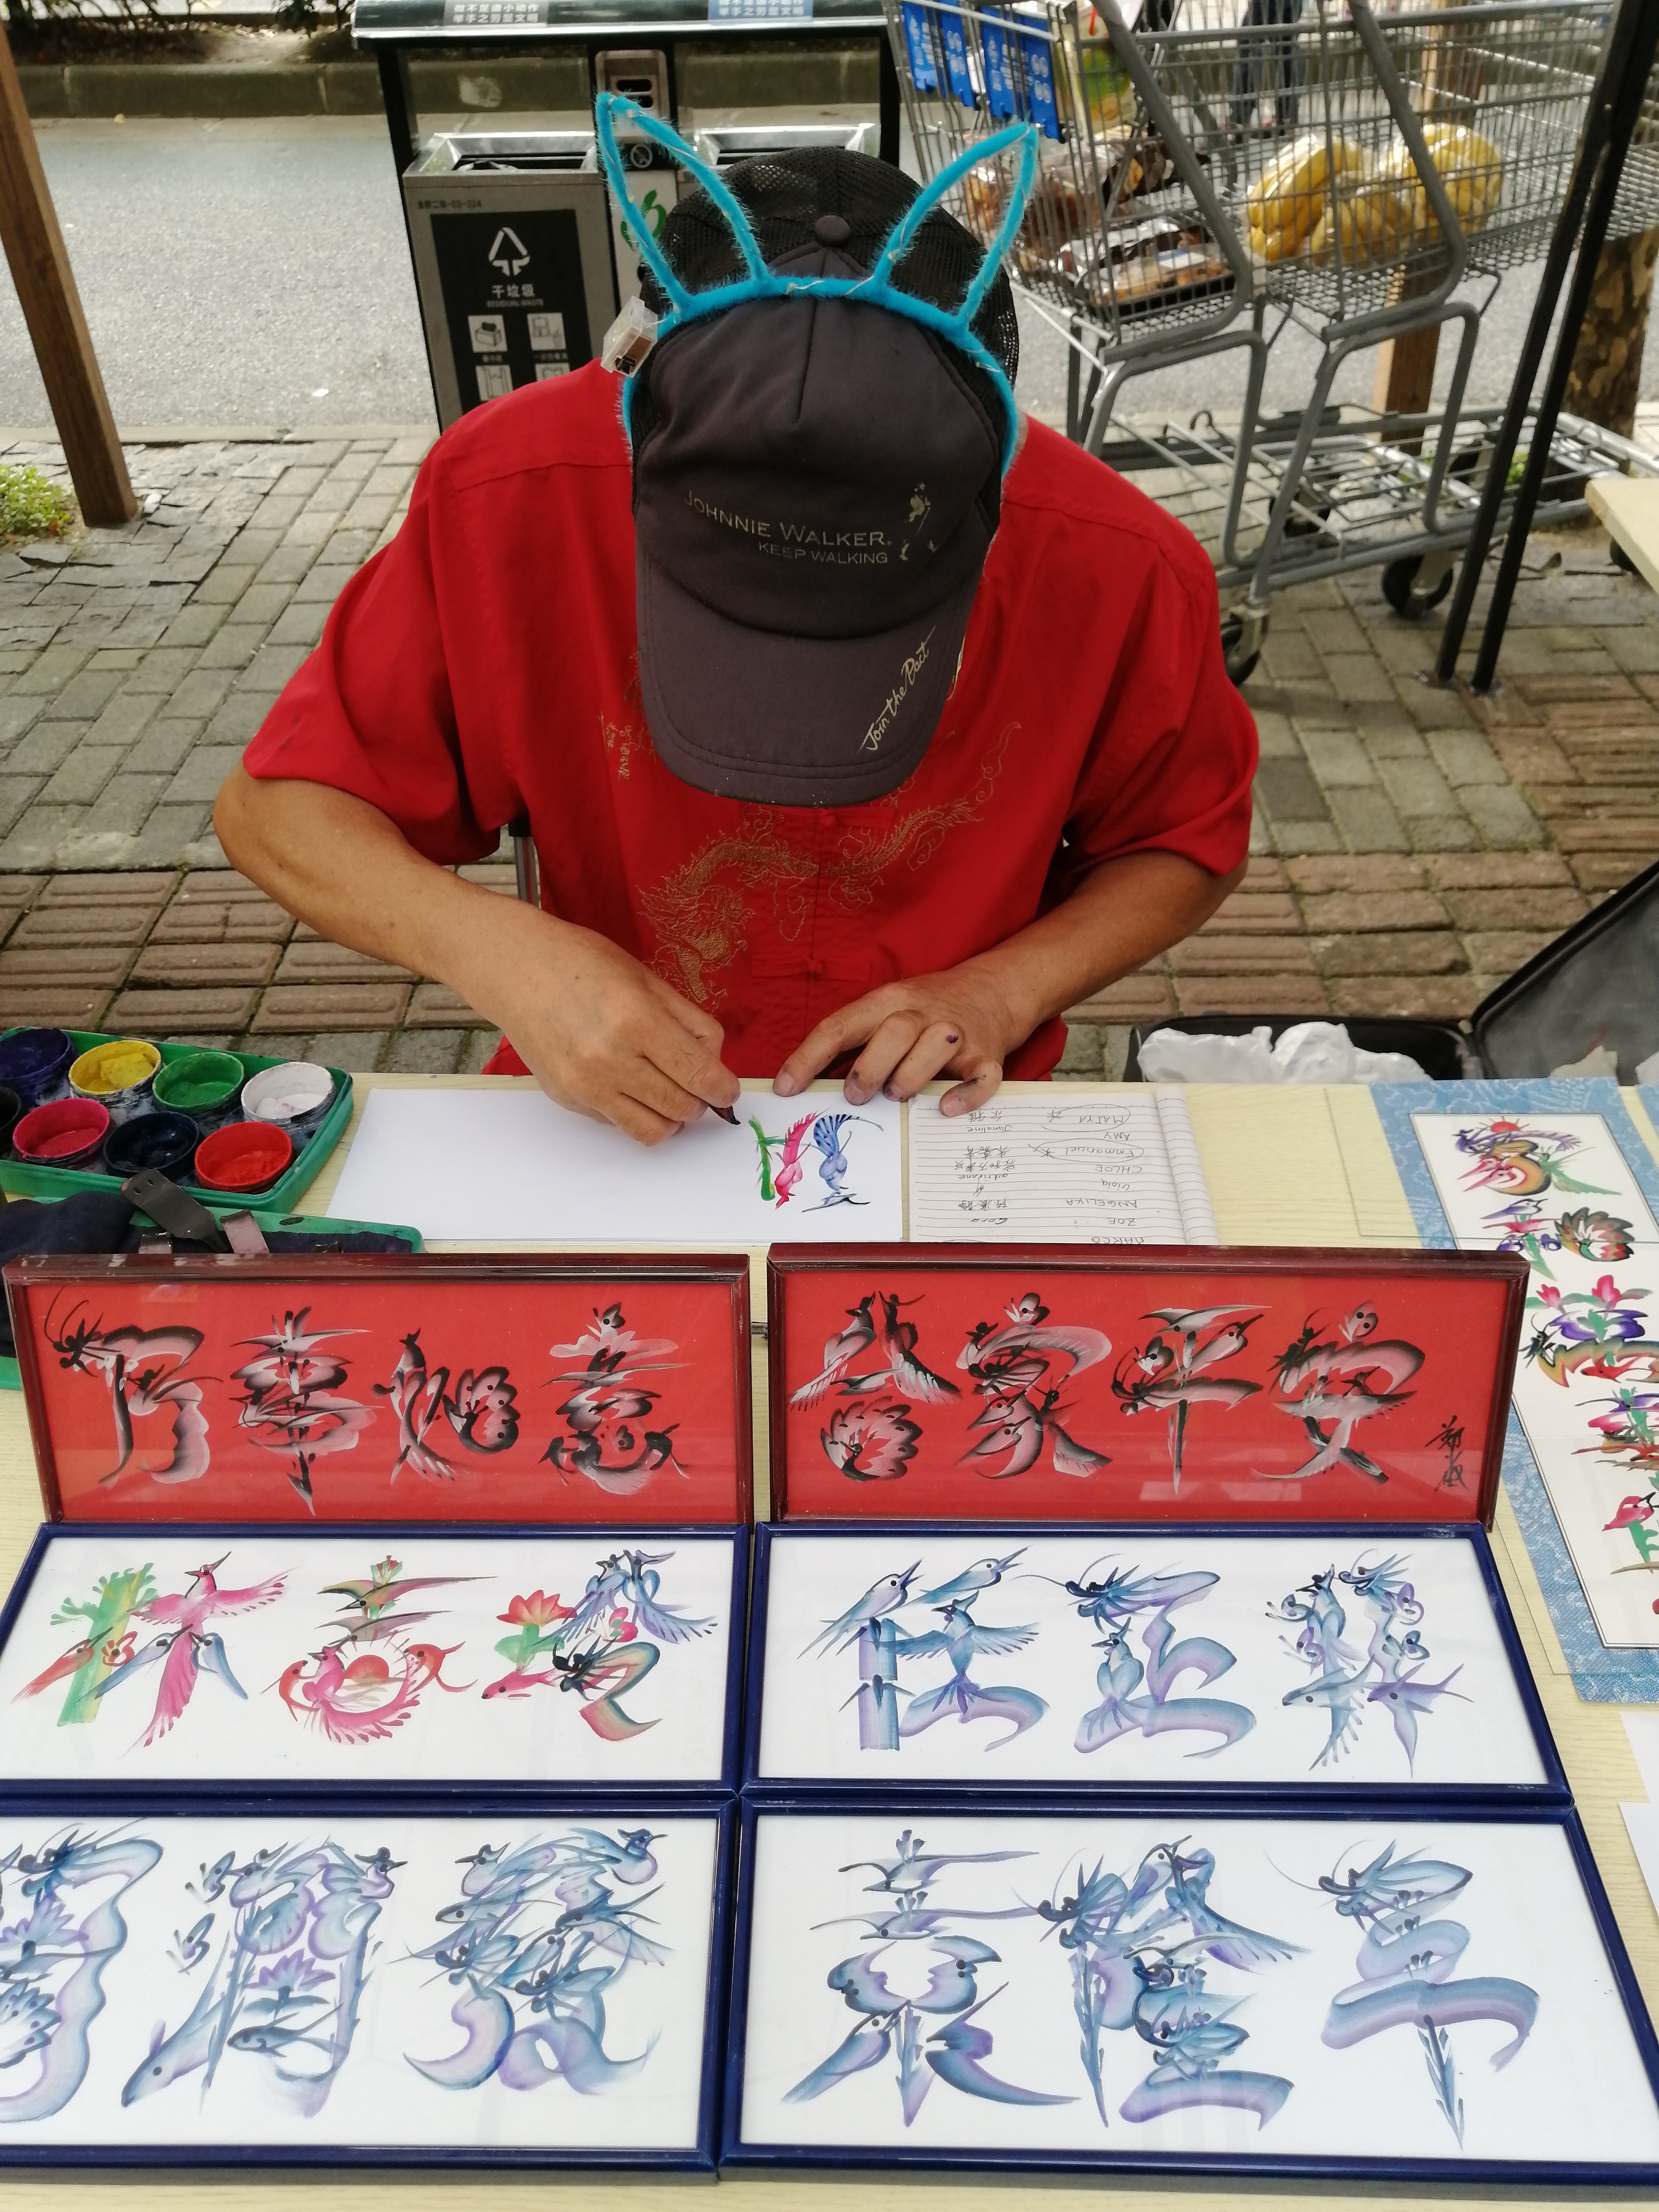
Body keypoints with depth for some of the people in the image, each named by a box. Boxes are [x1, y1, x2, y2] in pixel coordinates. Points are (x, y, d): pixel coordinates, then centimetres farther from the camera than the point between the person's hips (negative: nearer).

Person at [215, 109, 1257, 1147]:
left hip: (942, 1131, 2)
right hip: (611, 1121, 0)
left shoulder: (1117, 570, -19)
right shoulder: (512, 499, -20)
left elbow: (1190, 845, 2)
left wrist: (1004, 991, -16)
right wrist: (503, 953, -27)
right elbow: (273, 809, -9)